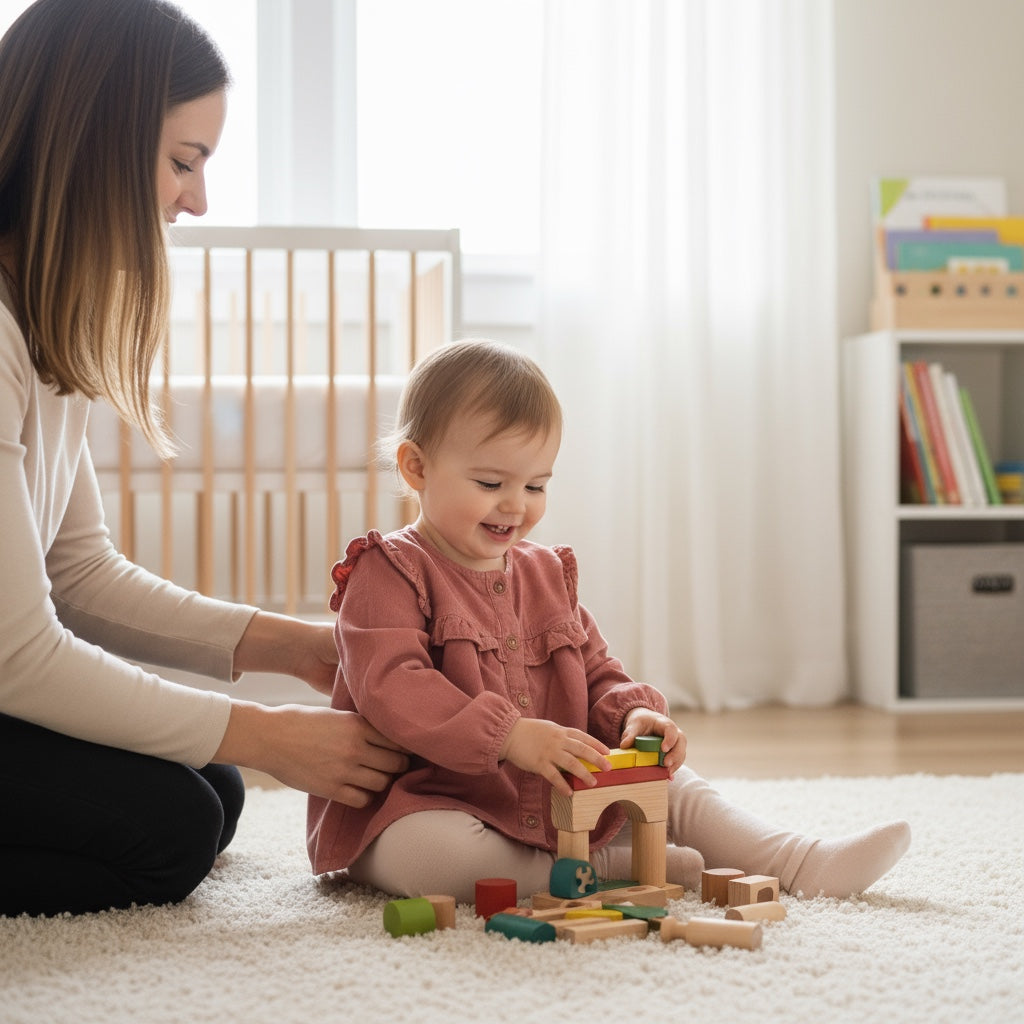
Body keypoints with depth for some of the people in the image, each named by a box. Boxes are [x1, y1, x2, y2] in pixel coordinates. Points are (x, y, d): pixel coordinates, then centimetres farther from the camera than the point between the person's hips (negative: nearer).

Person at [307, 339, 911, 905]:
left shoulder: (545, 574, 14)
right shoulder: (389, 573, -10)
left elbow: (598, 675, 17)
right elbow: (392, 686, -25)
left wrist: (635, 715, -9)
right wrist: (510, 736, -36)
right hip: (427, 802, -7)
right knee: (424, 852, -38)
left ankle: (795, 864, 1)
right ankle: (604, 869, -24)